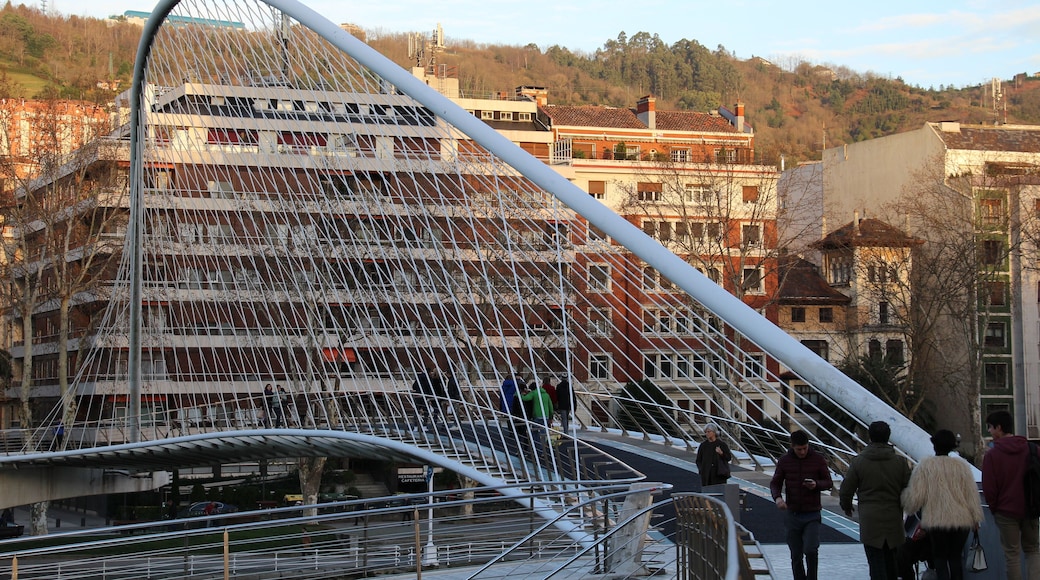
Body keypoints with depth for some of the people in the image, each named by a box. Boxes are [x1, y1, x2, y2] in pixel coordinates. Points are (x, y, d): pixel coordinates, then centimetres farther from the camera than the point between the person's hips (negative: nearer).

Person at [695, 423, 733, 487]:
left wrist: (721, 453, -17)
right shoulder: (703, 446, 8)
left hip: (719, 474, -2)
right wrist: (701, 470, -3)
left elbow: (729, 458, 1)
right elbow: (698, 460, 13)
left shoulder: (722, 444, 2)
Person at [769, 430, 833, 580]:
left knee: (811, 550, -17)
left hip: (812, 515, -2)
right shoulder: (785, 461, 3)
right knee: (796, 555, 6)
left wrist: (817, 485, -18)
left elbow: (829, 482, 5)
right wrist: (777, 497, -13)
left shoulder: (818, 459, -1)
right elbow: (775, 482, 8)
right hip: (793, 515, 2)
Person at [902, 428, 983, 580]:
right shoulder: (961, 465, 4)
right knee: (955, 557, 14)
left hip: (936, 521, -3)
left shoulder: (925, 466, -4)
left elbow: (915, 497, -5)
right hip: (961, 520, 3)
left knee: (939, 557, 7)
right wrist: (976, 518, 11)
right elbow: (971, 495, 5)